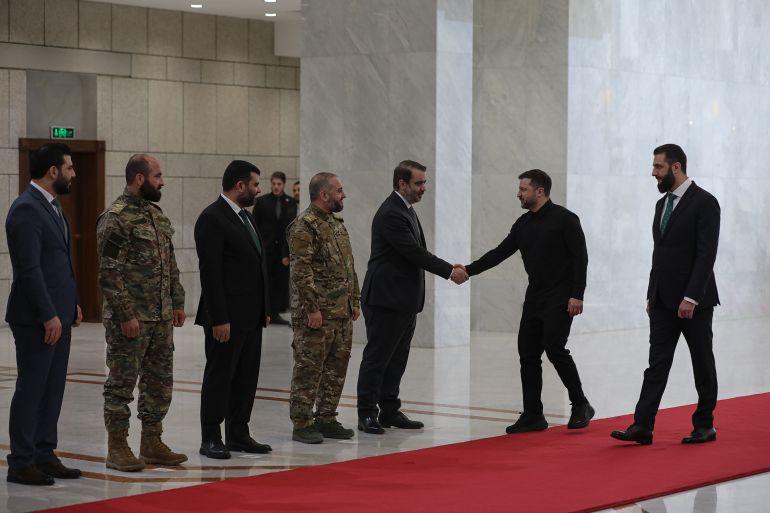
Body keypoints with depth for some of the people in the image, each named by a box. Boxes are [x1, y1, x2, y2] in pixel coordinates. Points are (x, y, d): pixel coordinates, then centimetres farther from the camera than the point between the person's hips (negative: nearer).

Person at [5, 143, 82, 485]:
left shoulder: (52, 206, 15)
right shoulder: (26, 209, -16)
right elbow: (29, 268, -21)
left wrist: (71, 303, 15)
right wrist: (48, 315, -21)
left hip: (58, 315, 9)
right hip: (36, 318, -9)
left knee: (52, 389, 12)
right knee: (31, 390, -2)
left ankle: (44, 455, 19)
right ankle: (21, 463, 4)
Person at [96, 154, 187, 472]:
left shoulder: (157, 214, 13)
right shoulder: (116, 218, -14)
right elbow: (109, 273, -17)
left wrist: (177, 302, 13)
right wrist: (126, 315, -19)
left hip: (161, 316, 8)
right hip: (130, 318, -8)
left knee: (160, 382, 12)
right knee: (122, 383, 0)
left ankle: (151, 443, 21)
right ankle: (117, 448, 7)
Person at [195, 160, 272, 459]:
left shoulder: (244, 217, 15)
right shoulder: (212, 218, -13)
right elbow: (210, 272, -18)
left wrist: (264, 309, 17)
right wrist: (219, 319, -21)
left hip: (251, 315, 9)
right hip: (227, 317, -9)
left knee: (246, 377, 11)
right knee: (219, 377, -1)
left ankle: (238, 435, 18)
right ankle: (210, 439, 6)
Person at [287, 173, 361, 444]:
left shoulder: (336, 224, 16)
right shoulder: (304, 226, -13)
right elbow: (301, 271, -18)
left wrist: (355, 300, 16)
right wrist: (312, 308, -20)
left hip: (342, 312, 9)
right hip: (317, 314, -9)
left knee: (336, 368, 11)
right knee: (309, 369, -3)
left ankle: (326, 419, 20)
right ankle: (302, 424, 3)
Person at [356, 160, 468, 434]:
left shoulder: (406, 210, 15)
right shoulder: (390, 214, -17)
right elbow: (414, 253, -21)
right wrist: (449, 270, -16)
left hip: (405, 300, 10)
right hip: (386, 299, -10)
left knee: (397, 359, 12)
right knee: (376, 357, -2)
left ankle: (390, 411, 18)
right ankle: (367, 414, 4)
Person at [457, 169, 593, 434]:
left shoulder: (564, 219, -10)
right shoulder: (523, 224, 11)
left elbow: (580, 258, -13)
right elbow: (500, 252, 10)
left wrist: (577, 295, -20)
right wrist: (468, 270, 0)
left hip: (559, 300, -8)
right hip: (534, 299, 8)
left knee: (555, 349, -18)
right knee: (528, 354, 3)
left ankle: (580, 405, -2)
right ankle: (533, 416, 8)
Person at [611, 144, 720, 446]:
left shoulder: (704, 203, -11)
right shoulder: (662, 204, 13)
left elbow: (706, 255, -17)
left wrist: (691, 298, -22)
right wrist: (652, 296, 14)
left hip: (695, 301, -7)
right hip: (663, 301, 7)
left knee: (702, 364, 5)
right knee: (657, 363, 0)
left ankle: (705, 425, 15)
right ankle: (642, 427, -6)